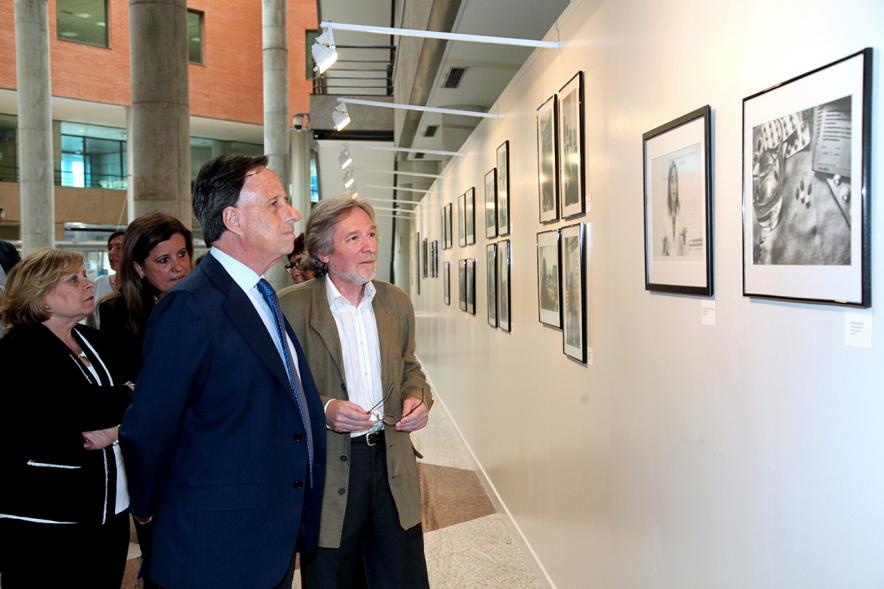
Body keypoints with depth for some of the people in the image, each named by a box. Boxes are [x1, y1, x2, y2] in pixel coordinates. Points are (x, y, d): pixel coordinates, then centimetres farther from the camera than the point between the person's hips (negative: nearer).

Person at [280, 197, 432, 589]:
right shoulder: (292, 306, -10)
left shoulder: (397, 302, 7)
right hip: (327, 470, -4)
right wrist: (323, 410, -23)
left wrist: (417, 397, -1)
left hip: (393, 466, 4)